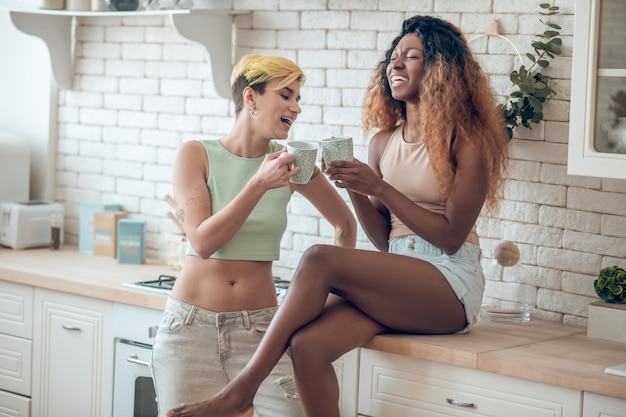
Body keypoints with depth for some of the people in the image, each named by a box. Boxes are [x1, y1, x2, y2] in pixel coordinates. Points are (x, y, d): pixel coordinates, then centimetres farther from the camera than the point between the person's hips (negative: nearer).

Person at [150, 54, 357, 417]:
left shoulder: (289, 161, 2)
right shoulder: (196, 155, -3)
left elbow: (346, 224, 16)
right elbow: (203, 242, -15)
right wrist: (260, 184, -21)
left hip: (260, 328, 1)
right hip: (192, 326, -1)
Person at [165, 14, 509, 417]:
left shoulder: (467, 139, -4)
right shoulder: (383, 141, 14)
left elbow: (452, 237, -10)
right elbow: (384, 239, 14)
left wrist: (379, 188, -15)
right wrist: (354, 188, -3)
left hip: (452, 284, -6)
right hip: (396, 280, 6)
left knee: (320, 258, -25)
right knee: (307, 345, -23)